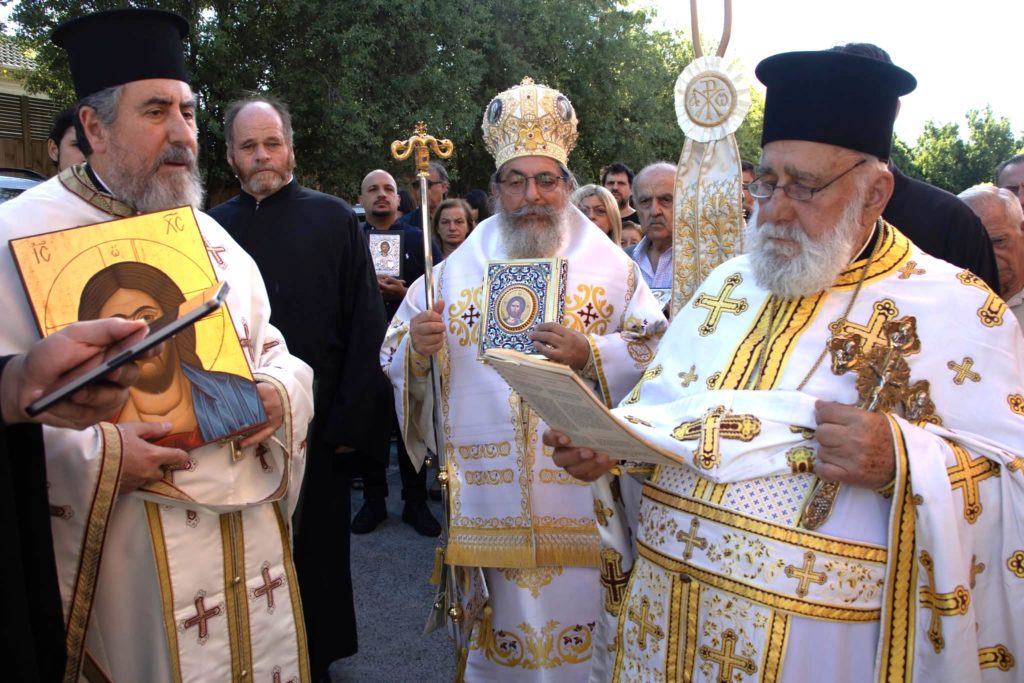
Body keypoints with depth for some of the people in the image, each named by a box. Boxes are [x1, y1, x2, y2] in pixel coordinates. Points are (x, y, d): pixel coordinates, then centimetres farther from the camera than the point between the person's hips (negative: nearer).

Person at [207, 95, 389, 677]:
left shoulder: (334, 220, -2)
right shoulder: (213, 229, 4)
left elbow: (366, 325, -5)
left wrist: (351, 418, -11)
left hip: (317, 423, -2)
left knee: (317, 546, 11)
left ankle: (318, 657, 32)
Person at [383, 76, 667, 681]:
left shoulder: (612, 268, 3)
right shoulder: (456, 269, 7)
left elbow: (657, 357, -3)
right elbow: (396, 359, 8)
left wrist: (590, 355, -20)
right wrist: (416, 349, -14)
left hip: (580, 495, -1)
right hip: (487, 495, 1)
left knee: (575, 614, 8)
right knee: (499, 624, 11)